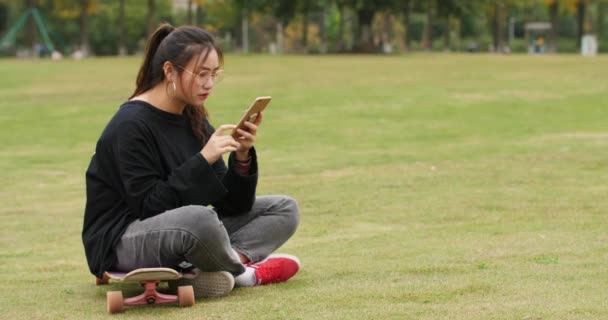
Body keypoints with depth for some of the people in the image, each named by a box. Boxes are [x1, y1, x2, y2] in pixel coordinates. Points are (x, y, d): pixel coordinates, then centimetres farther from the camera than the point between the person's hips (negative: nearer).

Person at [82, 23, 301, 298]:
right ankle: (243, 270, -9)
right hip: (122, 243, -8)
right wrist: (203, 160, -25)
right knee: (199, 218, -39)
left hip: (182, 231, 8)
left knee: (284, 209, 2)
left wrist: (242, 157, -14)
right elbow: (150, 207, -23)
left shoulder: (193, 119, 6)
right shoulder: (130, 125, -17)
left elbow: (232, 203, 4)